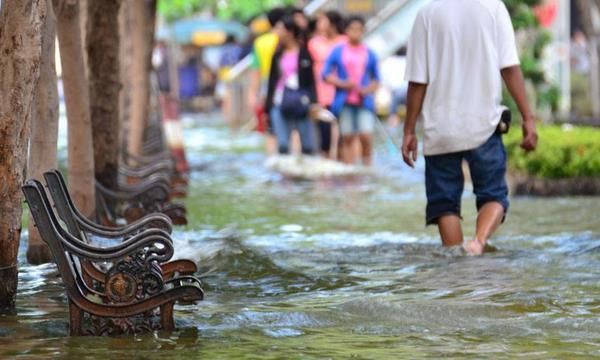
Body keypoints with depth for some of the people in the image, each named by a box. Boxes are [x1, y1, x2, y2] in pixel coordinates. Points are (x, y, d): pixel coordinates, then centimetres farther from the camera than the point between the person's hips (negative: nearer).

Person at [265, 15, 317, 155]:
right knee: (282, 145, 1)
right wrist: (268, 106, 10)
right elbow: (272, 80, 13)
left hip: (300, 103, -3)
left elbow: (311, 80, -3)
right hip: (280, 104, 4)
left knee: (307, 145, 2)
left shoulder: (304, 53, -1)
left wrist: (312, 102, -13)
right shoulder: (278, 55, 11)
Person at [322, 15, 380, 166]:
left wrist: (367, 90, -6)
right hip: (344, 102, 0)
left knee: (366, 136, -13)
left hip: (364, 101, 0)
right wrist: (342, 83, -9)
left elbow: (376, 79, 13)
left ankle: (367, 165, 4)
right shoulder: (337, 52, 5)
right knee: (347, 138, 3)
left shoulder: (370, 54, 8)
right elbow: (326, 74, 5)